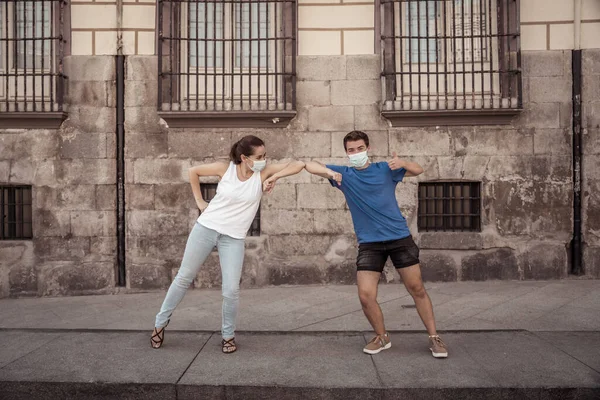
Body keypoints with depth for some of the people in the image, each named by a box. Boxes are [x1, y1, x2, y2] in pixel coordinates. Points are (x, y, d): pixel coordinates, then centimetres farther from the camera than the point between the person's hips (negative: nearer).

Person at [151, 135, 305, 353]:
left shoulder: (263, 172, -7)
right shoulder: (225, 169, -7)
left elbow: (298, 165, -12)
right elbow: (194, 171, 8)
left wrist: (274, 177, -21)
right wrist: (199, 201, 3)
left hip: (233, 238, 0)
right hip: (206, 228, 0)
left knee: (231, 290, -6)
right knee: (184, 277, 10)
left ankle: (228, 335, 18)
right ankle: (161, 321, 31)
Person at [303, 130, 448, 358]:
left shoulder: (384, 169, 3)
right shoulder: (344, 175, 3)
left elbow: (418, 170, 10)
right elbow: (309, 165, -2)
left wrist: (402, 163, -13)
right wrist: (329, 171, -23)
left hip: (399, 237, 0)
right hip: (369, 243, 0)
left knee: (417, 290, 6)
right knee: (366, 296, -7)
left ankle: (434, 338, 23)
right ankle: (382, 337, 19)